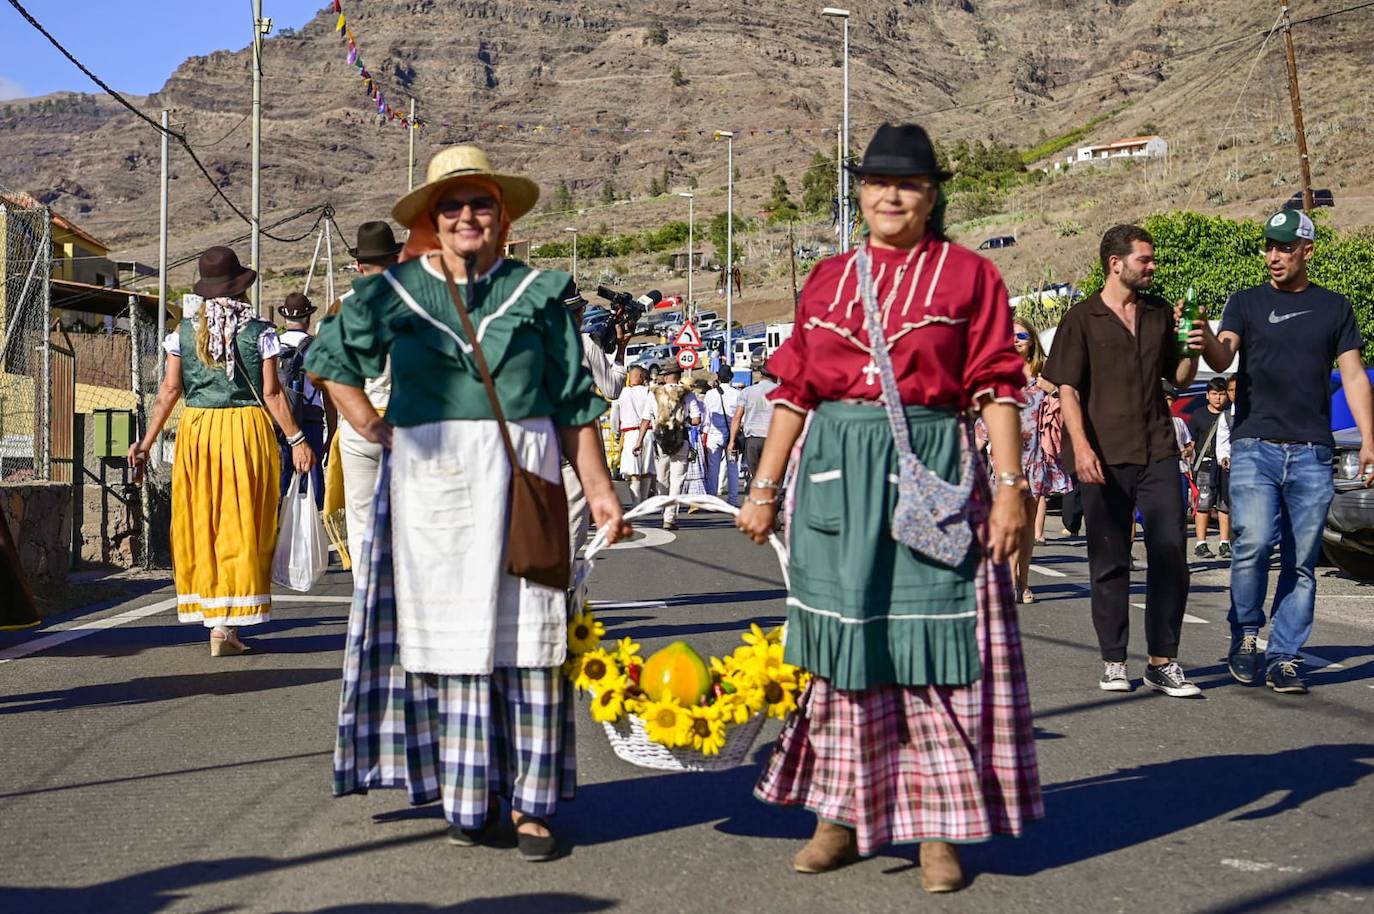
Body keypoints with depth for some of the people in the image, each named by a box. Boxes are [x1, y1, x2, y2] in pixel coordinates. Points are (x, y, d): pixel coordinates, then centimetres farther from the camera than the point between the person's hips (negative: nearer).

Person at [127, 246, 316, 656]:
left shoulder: (184, 333, 3)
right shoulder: (259, 332, -3)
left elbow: (169, 391, 2)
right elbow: (272, 394, -6)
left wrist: (146, 443, 8)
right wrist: (297, 440, 0)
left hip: (196, 430, 2)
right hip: (247, 428, -2)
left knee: (199, 525, 11)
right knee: (240, 527, 2)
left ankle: (213, 617, 13)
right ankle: (227, 624, -1)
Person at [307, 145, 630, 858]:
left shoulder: (538, 294, 7)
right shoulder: (393, 294, 9)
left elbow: (574, 404, 6)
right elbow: (329, 359, 24)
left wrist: (598, 489, -1)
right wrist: (369, 427, 12)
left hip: (522, 479, -1)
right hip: (431, 483, 1)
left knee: (526, 635, -3)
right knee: (448, 632, 3)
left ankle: (528, 802, 3)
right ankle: (467, 797, 12)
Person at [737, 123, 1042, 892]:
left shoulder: (969, 275, 2)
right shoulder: (828, 279, 11)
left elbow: (997, 387, -2)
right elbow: (795, 390, 12)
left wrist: (1012, 485, -10)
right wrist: (764, 489, 9)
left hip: (930, 472, -3)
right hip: (836, 470, 3)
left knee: (931, 640, -1)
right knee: (841, 639, 7)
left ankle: (938, 829, 11)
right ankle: (842, 816, 19)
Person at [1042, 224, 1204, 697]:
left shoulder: (1161, 313, 14)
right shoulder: (1082, 318, 2)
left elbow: (1180, 378, 20)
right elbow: (1068, 389, -4)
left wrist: (1192, 346, -1)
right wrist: (1080, 446, -16)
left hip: (1158, 451, 3)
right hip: (1104, 457, -3)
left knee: (1171, 554, -3)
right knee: (1109, 562, 3)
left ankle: (1163, 661, 5)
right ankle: (1113, 661, 13)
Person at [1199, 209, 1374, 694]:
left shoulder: (1334, 307, 13)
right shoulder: (1247, 302, 10)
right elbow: (1223, 358, -5)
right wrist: (1206, 338, -29)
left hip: (1311, 453, 1)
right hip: (1254, 448, -1)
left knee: (1301, 562, 1)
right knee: (1253, 544, -16)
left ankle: (1284, 658, 8)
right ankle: (1245, 635, 5)